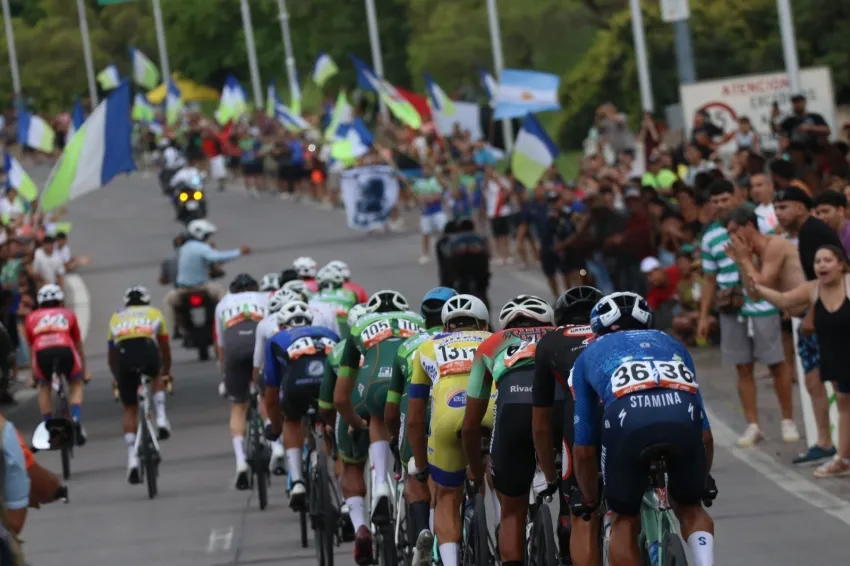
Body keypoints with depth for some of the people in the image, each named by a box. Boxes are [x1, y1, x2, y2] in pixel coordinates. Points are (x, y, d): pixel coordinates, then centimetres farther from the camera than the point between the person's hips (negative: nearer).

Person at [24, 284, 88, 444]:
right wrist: (84, 371, 52)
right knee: (76, 384, 24)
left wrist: (33, 374, 49)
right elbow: (78, 346, 40)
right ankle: (77, 419, 3)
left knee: (44, 386, 27)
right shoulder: (68, 314, 31)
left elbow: (31, 346, 37)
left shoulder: (32, 317, 30)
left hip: (42, 352, 0)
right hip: (65, 349, 0)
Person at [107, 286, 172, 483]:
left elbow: (112, 355, 40)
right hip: (148, 349, -1)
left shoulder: (116, 317, 35)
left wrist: (117, 378, 53)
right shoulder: (154, 313, 32)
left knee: (130, 409, 14)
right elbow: (165, 349, 40)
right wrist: (166, 373, 54)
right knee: (156, 376, 37)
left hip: (124, 354, 1)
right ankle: (161, 419, 18)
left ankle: (132, 461, 6)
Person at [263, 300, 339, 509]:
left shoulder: (277, 340, 36)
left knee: (292, 421, 30)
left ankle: (296, 483, 15)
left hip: (298, 381, -1)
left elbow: (271, 396, 41)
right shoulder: (329, 335, 42)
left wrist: (275, 429, 58)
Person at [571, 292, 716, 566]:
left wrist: (590, 501, 50)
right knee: (690, 508, 27)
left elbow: (584, 448, 36)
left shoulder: (589, 355, 36)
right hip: (683, 417, 2)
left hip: (628, 421, -2)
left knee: (624, 522, 19)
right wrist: (704, 480, 59)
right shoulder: (672, 345, 40)